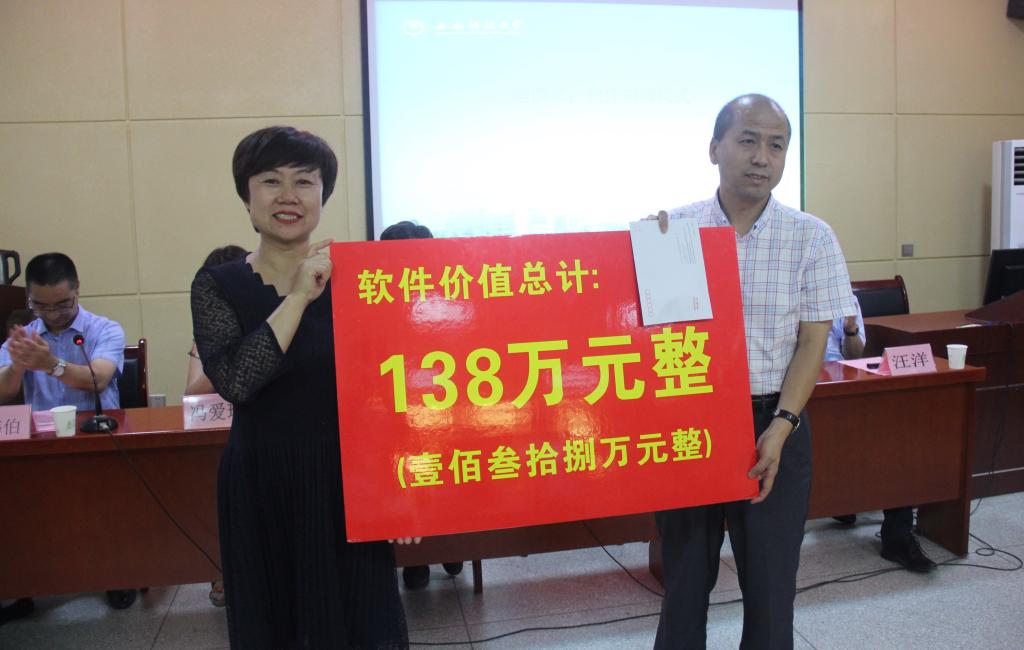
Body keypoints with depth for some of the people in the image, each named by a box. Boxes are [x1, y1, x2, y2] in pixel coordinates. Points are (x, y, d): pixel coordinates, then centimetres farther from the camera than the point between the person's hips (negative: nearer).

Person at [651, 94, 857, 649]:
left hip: (773, 424, 0)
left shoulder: (812, 238, -2)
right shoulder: (674, 227, -2)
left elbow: (812, 342, -2)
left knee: (770, 583, 12)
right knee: (685, 577, 14)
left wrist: (780, 428, -14)